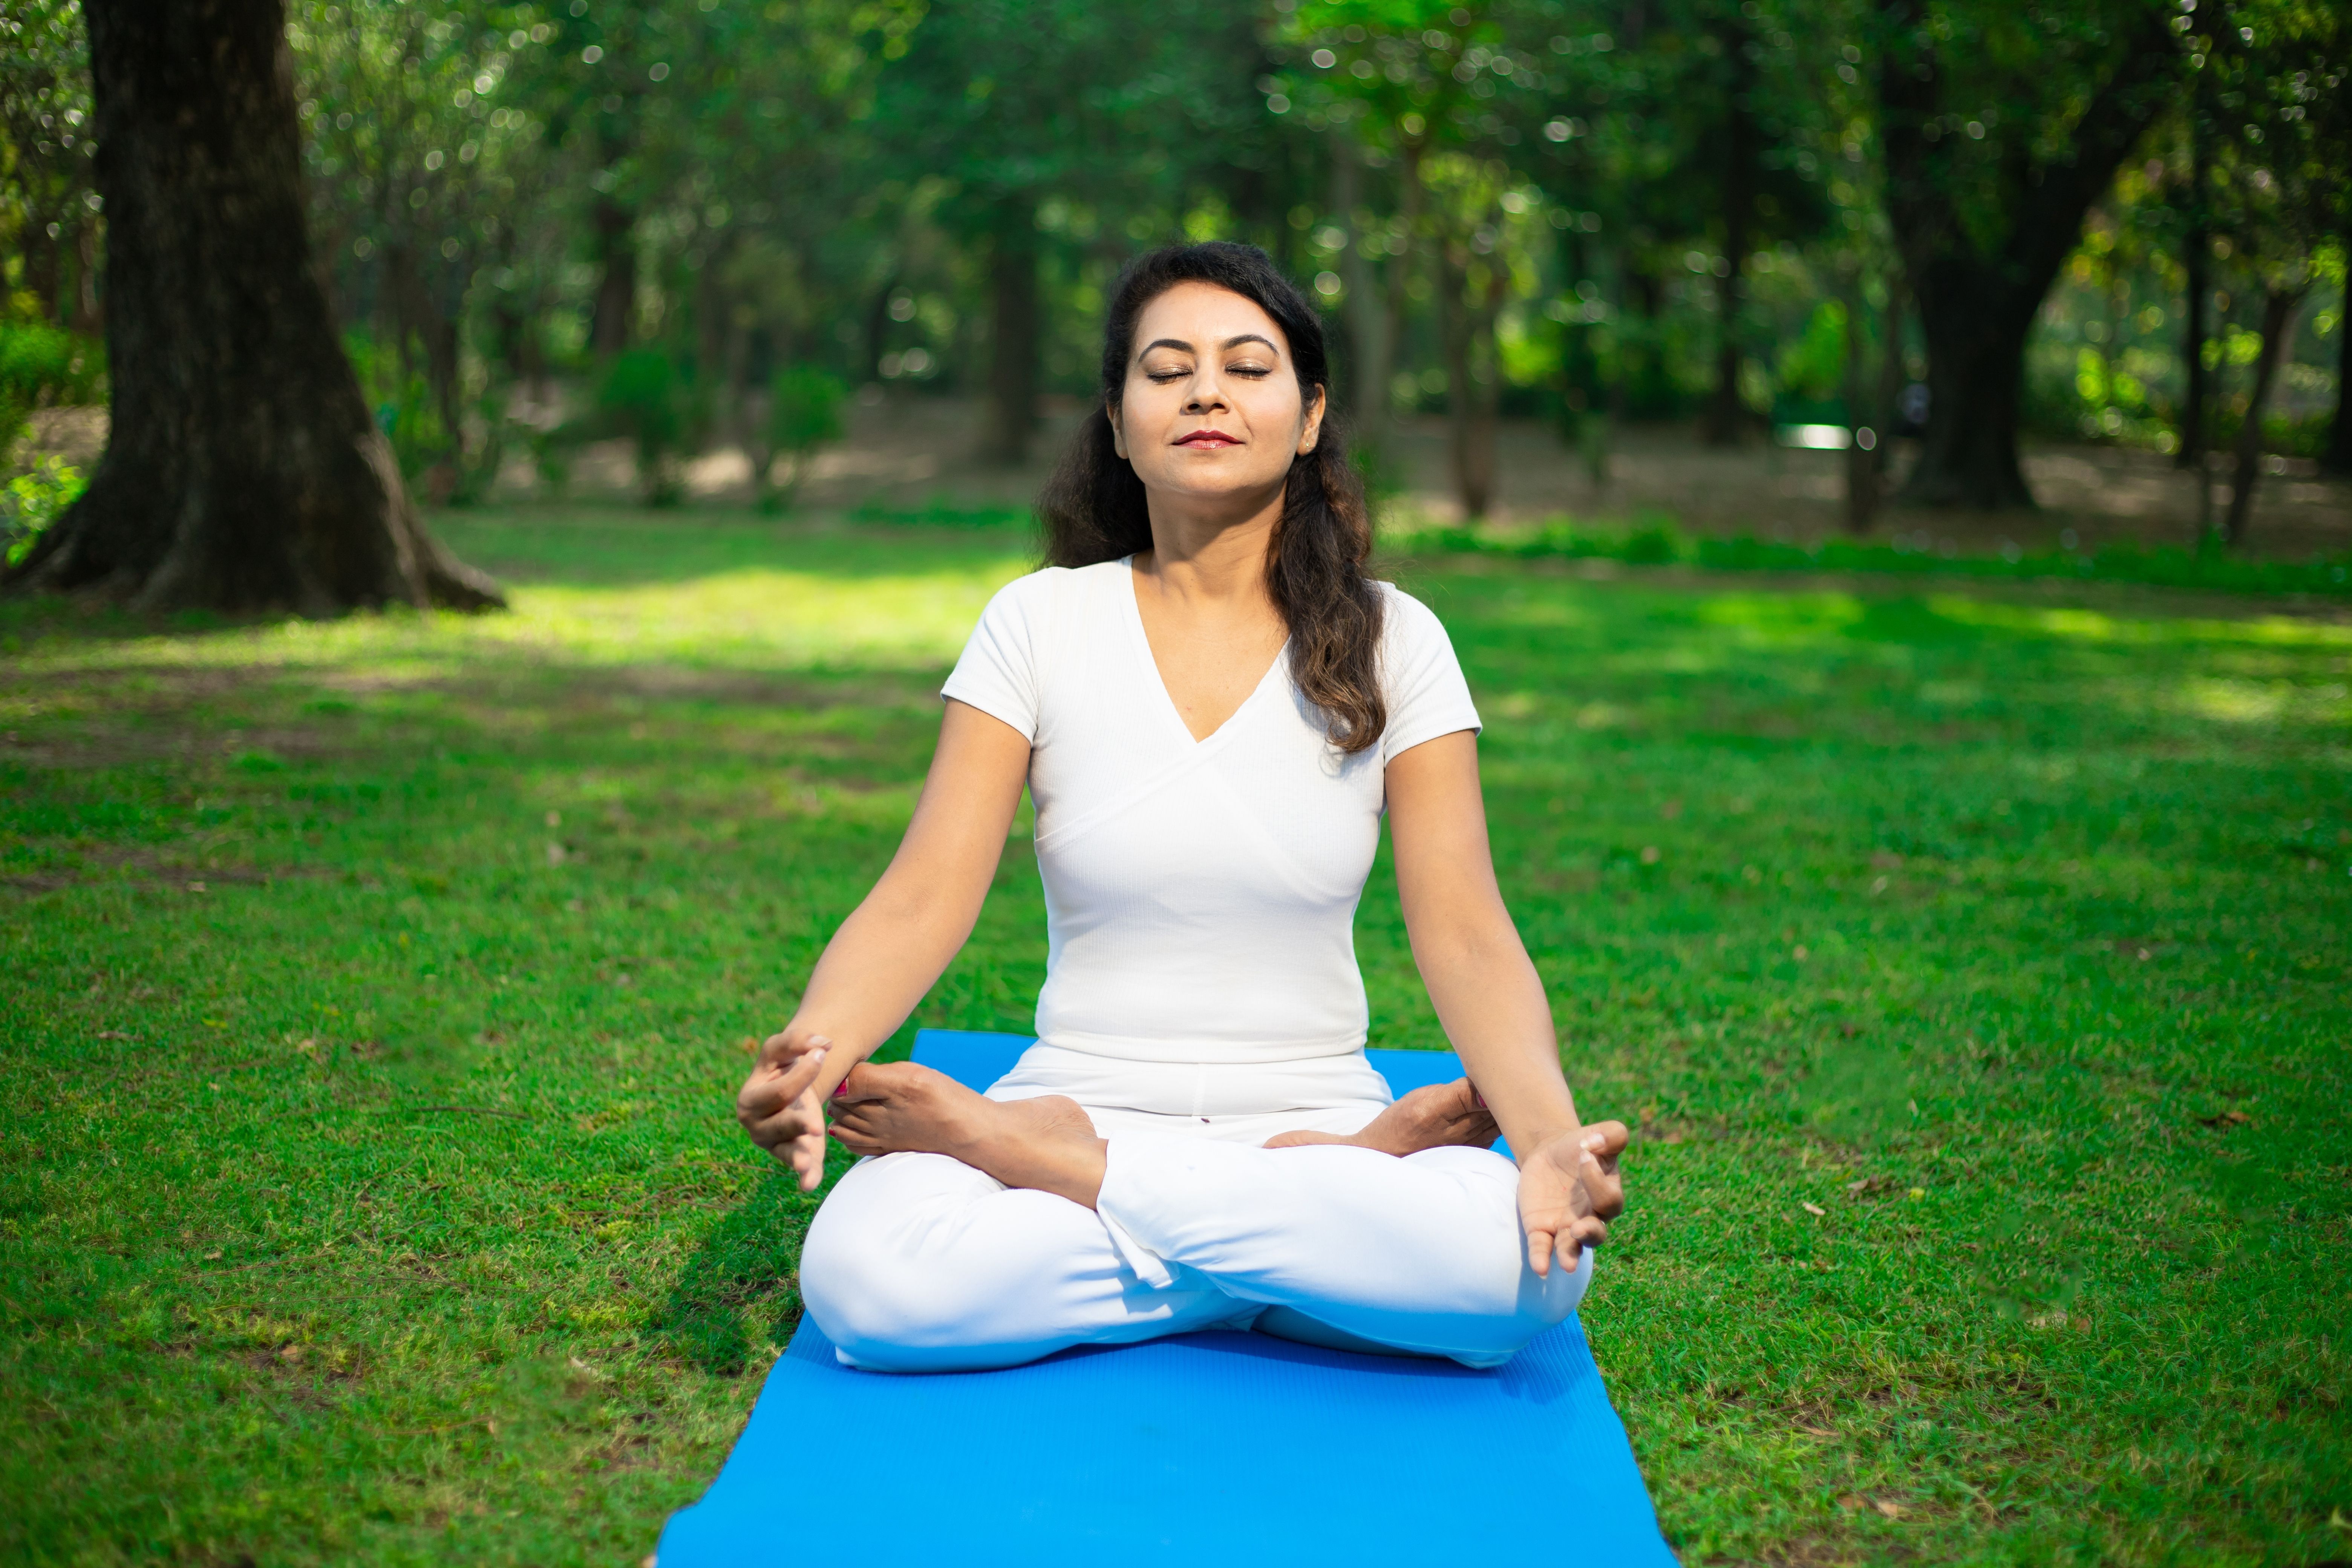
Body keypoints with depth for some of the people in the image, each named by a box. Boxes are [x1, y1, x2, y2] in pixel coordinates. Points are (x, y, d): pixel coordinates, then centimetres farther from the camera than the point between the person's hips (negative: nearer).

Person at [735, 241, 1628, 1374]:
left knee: (1527, 1256, -32)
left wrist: (1551, 1134, -26)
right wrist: (813, 1048, -29)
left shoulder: (1390, 643, 2)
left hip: (1314, 1117, 1)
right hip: (1082, 1102, -1)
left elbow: (1465, 931, -7)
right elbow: (924, 895, -7)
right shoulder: (1039, 624, 2)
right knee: (863, 1276, -32)